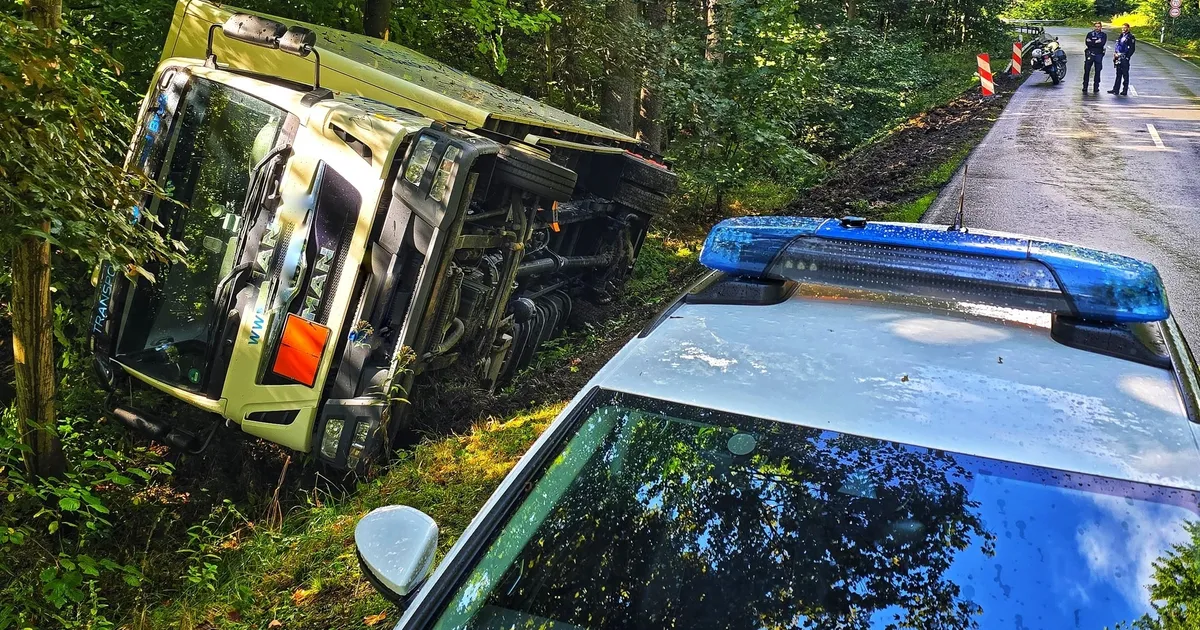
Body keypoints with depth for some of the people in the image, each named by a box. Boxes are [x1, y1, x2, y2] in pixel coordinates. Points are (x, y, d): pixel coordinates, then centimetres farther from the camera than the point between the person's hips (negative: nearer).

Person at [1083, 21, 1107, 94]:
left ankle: (1096, 88, 10)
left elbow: (1102, 43, -10)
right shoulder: (1090, 34, 9)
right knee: (1086, 71, -1)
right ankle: (1085, 88, 5)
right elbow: (1087, 43, -7)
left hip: (1099, 55, 0)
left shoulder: (1104, 35, 8)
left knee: (1098, 72, 4)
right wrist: (1096, 42, -11)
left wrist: (1092, 43, -10)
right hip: (1089, 54, 0)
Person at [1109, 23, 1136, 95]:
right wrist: (1115, 54, 11)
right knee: (1118, 74, 9)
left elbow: (1132, 49, -10)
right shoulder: (1121, 36, 17)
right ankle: (1116, 89, 12)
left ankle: (1125, 90, 1)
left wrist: (1127, 57, -16)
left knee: (1125, 75, -2)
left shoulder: (1130, 37, -6)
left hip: (1124, 58, -7)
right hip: (1118, 58, 7)